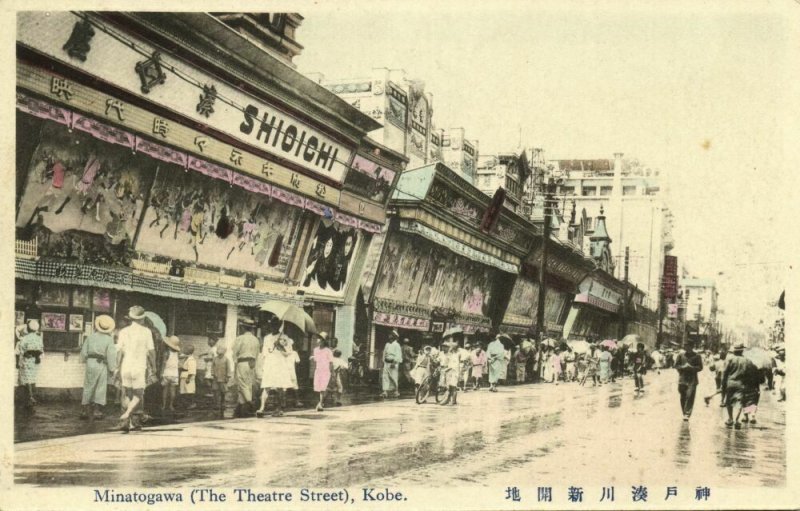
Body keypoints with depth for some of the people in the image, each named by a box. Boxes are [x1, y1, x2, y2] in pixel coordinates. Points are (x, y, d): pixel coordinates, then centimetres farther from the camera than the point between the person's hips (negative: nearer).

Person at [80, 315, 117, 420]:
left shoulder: (91, 336, 3)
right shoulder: (109, 339, -6)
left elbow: (84, 351, 7)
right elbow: (111, 355, -8)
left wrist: (84, 360, 24)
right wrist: (112, 368, 1)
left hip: (90, 363, 3)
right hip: (102, 364, -3)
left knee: (88, 387, 11)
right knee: (101, 388, 4)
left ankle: (85, 410, 12)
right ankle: (97, 410, 2)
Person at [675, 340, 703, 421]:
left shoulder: (697, 356, 2)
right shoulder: (680, 355, 6)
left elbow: (700, 367, 1)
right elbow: (676, 365, 7)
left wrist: (692, 367, -16)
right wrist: (683, 367, -12)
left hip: (692, 380, -2)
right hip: (682, 379, 2)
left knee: (690, 396, -13)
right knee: (683, 398, 7)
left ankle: (687, 414, -17)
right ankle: (684, 413, 21)